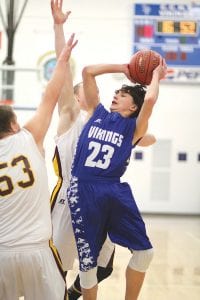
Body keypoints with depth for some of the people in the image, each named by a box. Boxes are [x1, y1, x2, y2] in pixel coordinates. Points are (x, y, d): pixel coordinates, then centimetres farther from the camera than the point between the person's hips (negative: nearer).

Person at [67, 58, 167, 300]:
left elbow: (150, 99, -11)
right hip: (83, 191, 1)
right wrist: (123, 68, 22)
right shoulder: (97, 112, 17)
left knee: (145, 251, 0)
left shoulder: (134, 127, 9)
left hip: (115, 191, -1)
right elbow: (88, 72, 16)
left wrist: (156, 75, 6)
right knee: (87, 262, 4)